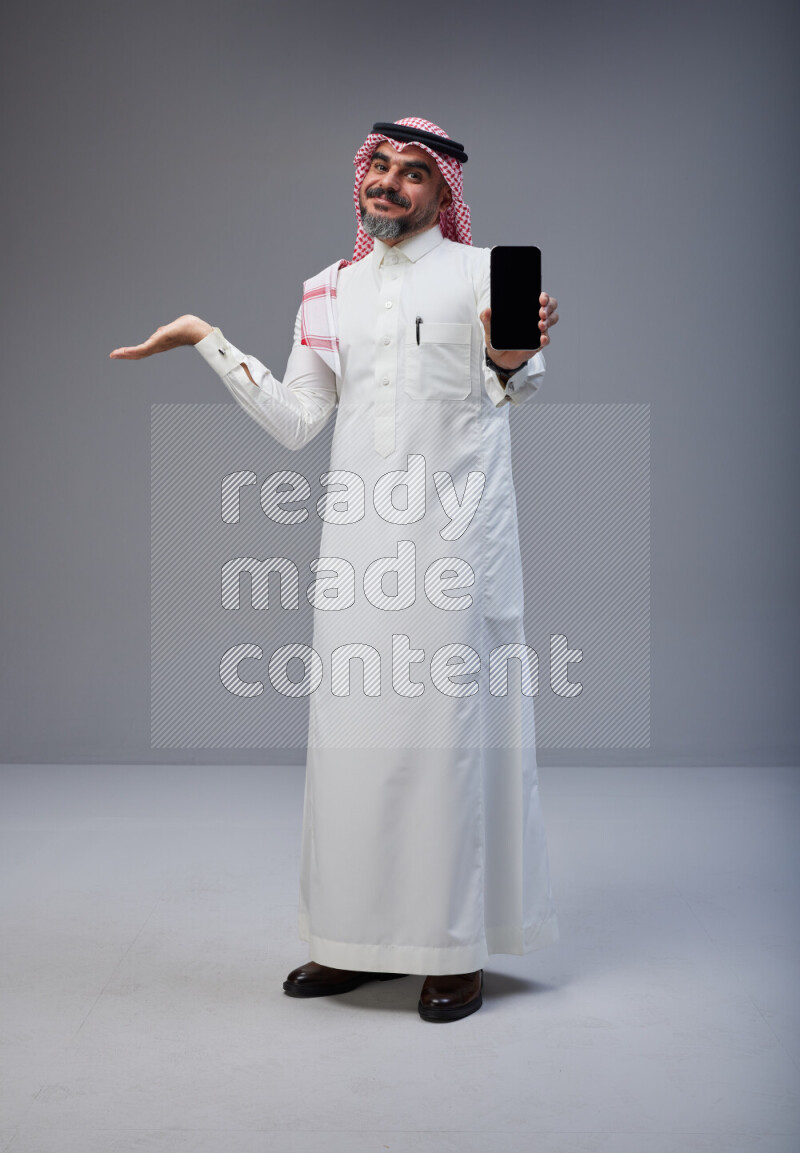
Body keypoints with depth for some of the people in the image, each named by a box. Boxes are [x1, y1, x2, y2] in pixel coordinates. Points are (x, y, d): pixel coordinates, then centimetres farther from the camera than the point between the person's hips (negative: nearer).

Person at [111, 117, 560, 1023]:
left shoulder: (482, 271, 5)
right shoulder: (331, 291, 17)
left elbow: (510, 390, -6)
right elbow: (296, 422, 13)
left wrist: (510, 360, -29)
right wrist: (209, 342, 9)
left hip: (454, 530, -4)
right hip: (358, 532, 4)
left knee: (449, 724, -3)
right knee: (353, 726, 4)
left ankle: (456, 948, 6)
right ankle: (360, 939, 16)